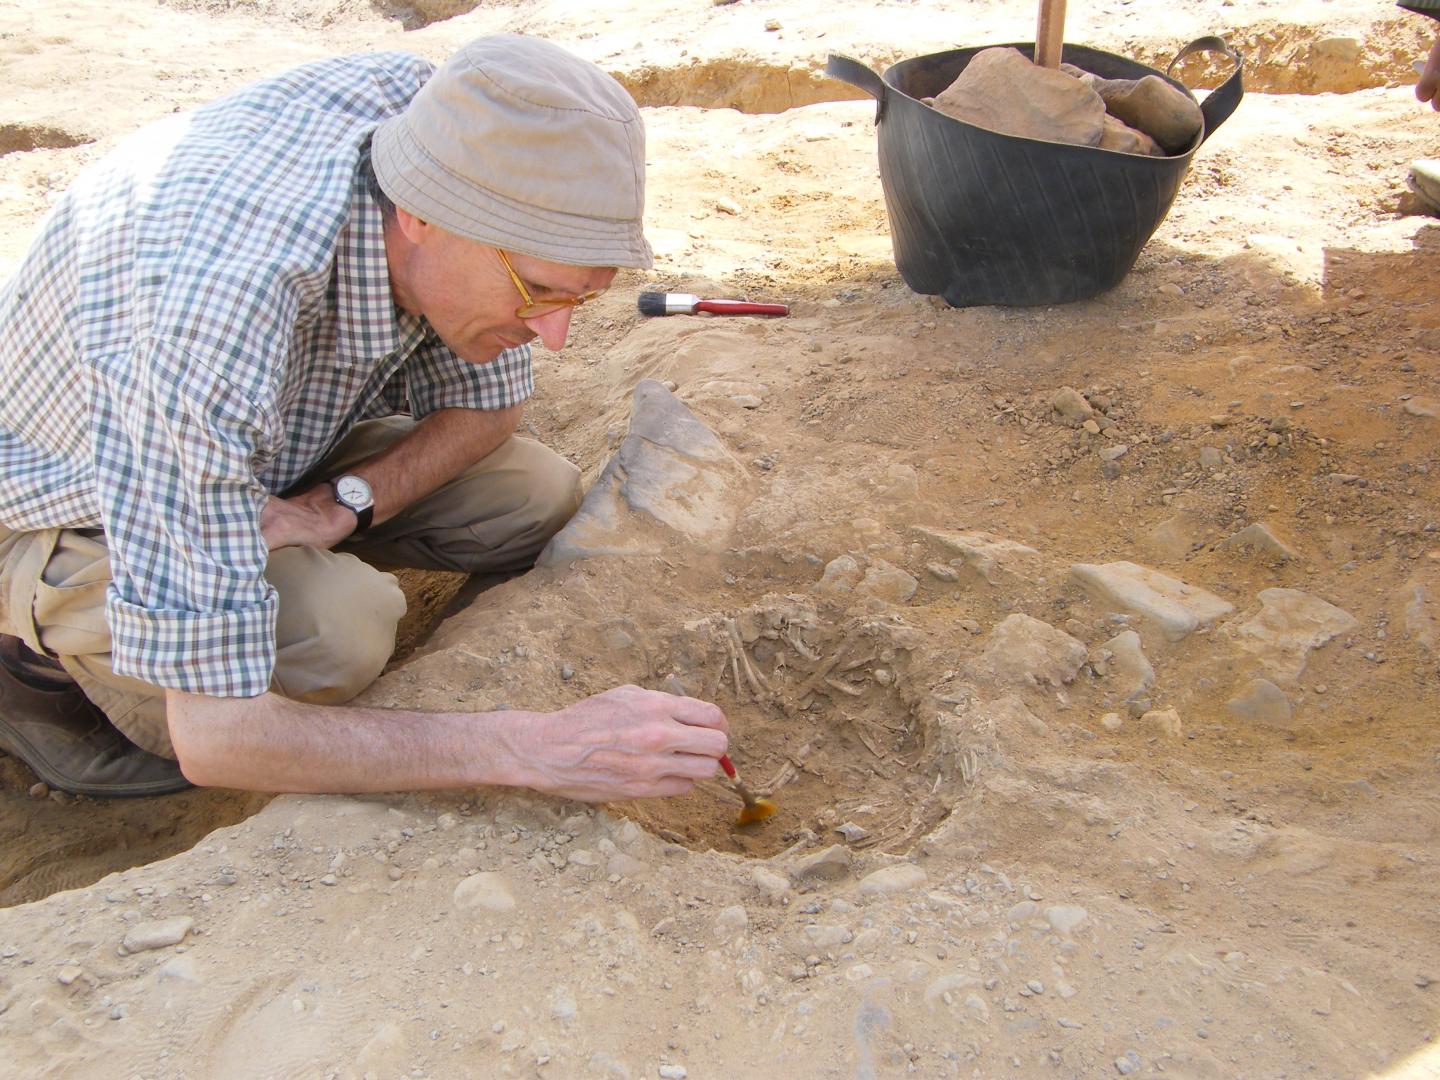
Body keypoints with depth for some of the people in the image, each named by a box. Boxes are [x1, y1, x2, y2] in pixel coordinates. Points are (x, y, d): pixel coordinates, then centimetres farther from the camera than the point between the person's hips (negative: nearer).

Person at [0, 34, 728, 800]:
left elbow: (485, 406, -5)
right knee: (336, 634, -34)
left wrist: (339, 506, -23)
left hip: (263, 457, 6)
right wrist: (533, 751, -43)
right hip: (62, 511, -6)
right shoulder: (212, 328, -43)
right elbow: (213, 738, -40)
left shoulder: (439, 123, -23)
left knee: (535, 498, -10)